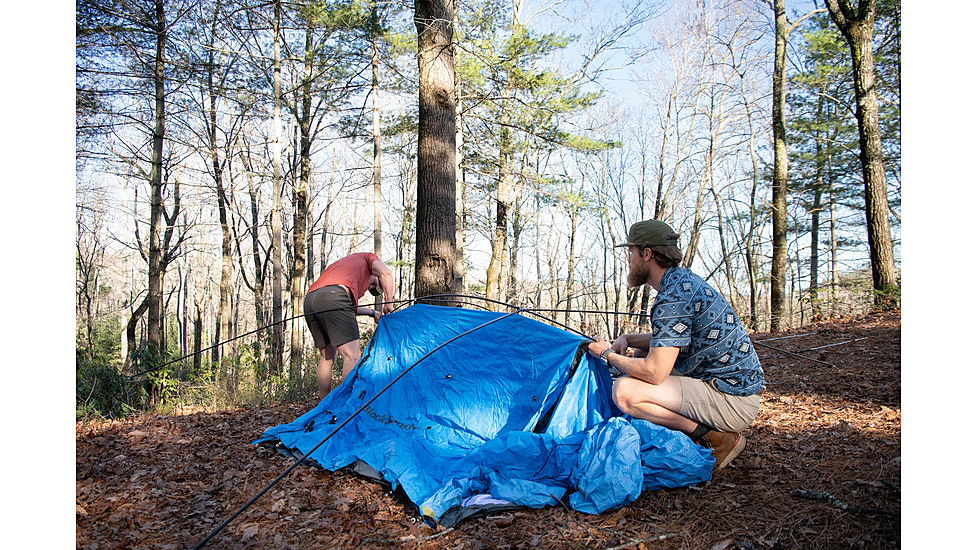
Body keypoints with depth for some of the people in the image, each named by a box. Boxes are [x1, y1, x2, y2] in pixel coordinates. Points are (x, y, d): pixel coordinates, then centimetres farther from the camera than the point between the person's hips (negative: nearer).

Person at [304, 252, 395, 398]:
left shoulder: (341, 264, 43)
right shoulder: (368, 257, 25)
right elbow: (386, 272, 2)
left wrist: (372, 312, 43)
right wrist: (388, 302, 9)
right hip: (333, 297, -8)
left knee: (326, 357, 18)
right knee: (352, 356, -9)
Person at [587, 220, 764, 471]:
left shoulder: (673, 298, -22)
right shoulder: (684, 280, 9)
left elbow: (654, 372, -26)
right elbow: (667, 338, 24)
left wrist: (609, 355, -9)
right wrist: (626, 339, 7)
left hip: (732, 402, -10)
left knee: (624, 392, -22)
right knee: (641, 354, 21)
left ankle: (717, 440, -9)